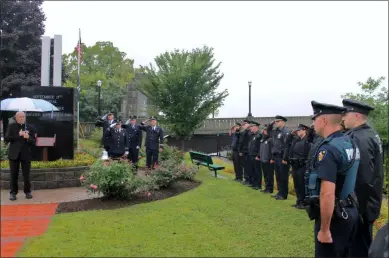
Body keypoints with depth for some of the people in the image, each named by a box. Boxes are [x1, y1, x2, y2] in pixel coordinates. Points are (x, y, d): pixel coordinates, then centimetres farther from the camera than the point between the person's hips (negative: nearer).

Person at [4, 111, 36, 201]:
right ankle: (13, 192, 13)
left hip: (26, 154, 0)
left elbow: (34, 142, 3)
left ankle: (27, 192, 14)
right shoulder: (11, 126, 5)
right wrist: (18, 135, -15)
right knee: (14, 175, 4)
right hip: (14, 154, 0)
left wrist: (28, 137, -18)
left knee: (26, 175, 3)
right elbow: (6, 139, -7)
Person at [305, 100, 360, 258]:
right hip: (351, 212, 9)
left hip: (334, 216, -8)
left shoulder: (328, 149, -22)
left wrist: (324, 230, -21)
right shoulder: (351, 143, 6)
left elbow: (328, 194, -27)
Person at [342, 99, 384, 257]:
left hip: (360, 206, -10)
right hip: (365, 204, 10)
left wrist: (356, 208, -19)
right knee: (363, 245, 21)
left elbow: (363, 179, -26)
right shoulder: (369, 134, 10)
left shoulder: (360, 139, -22)